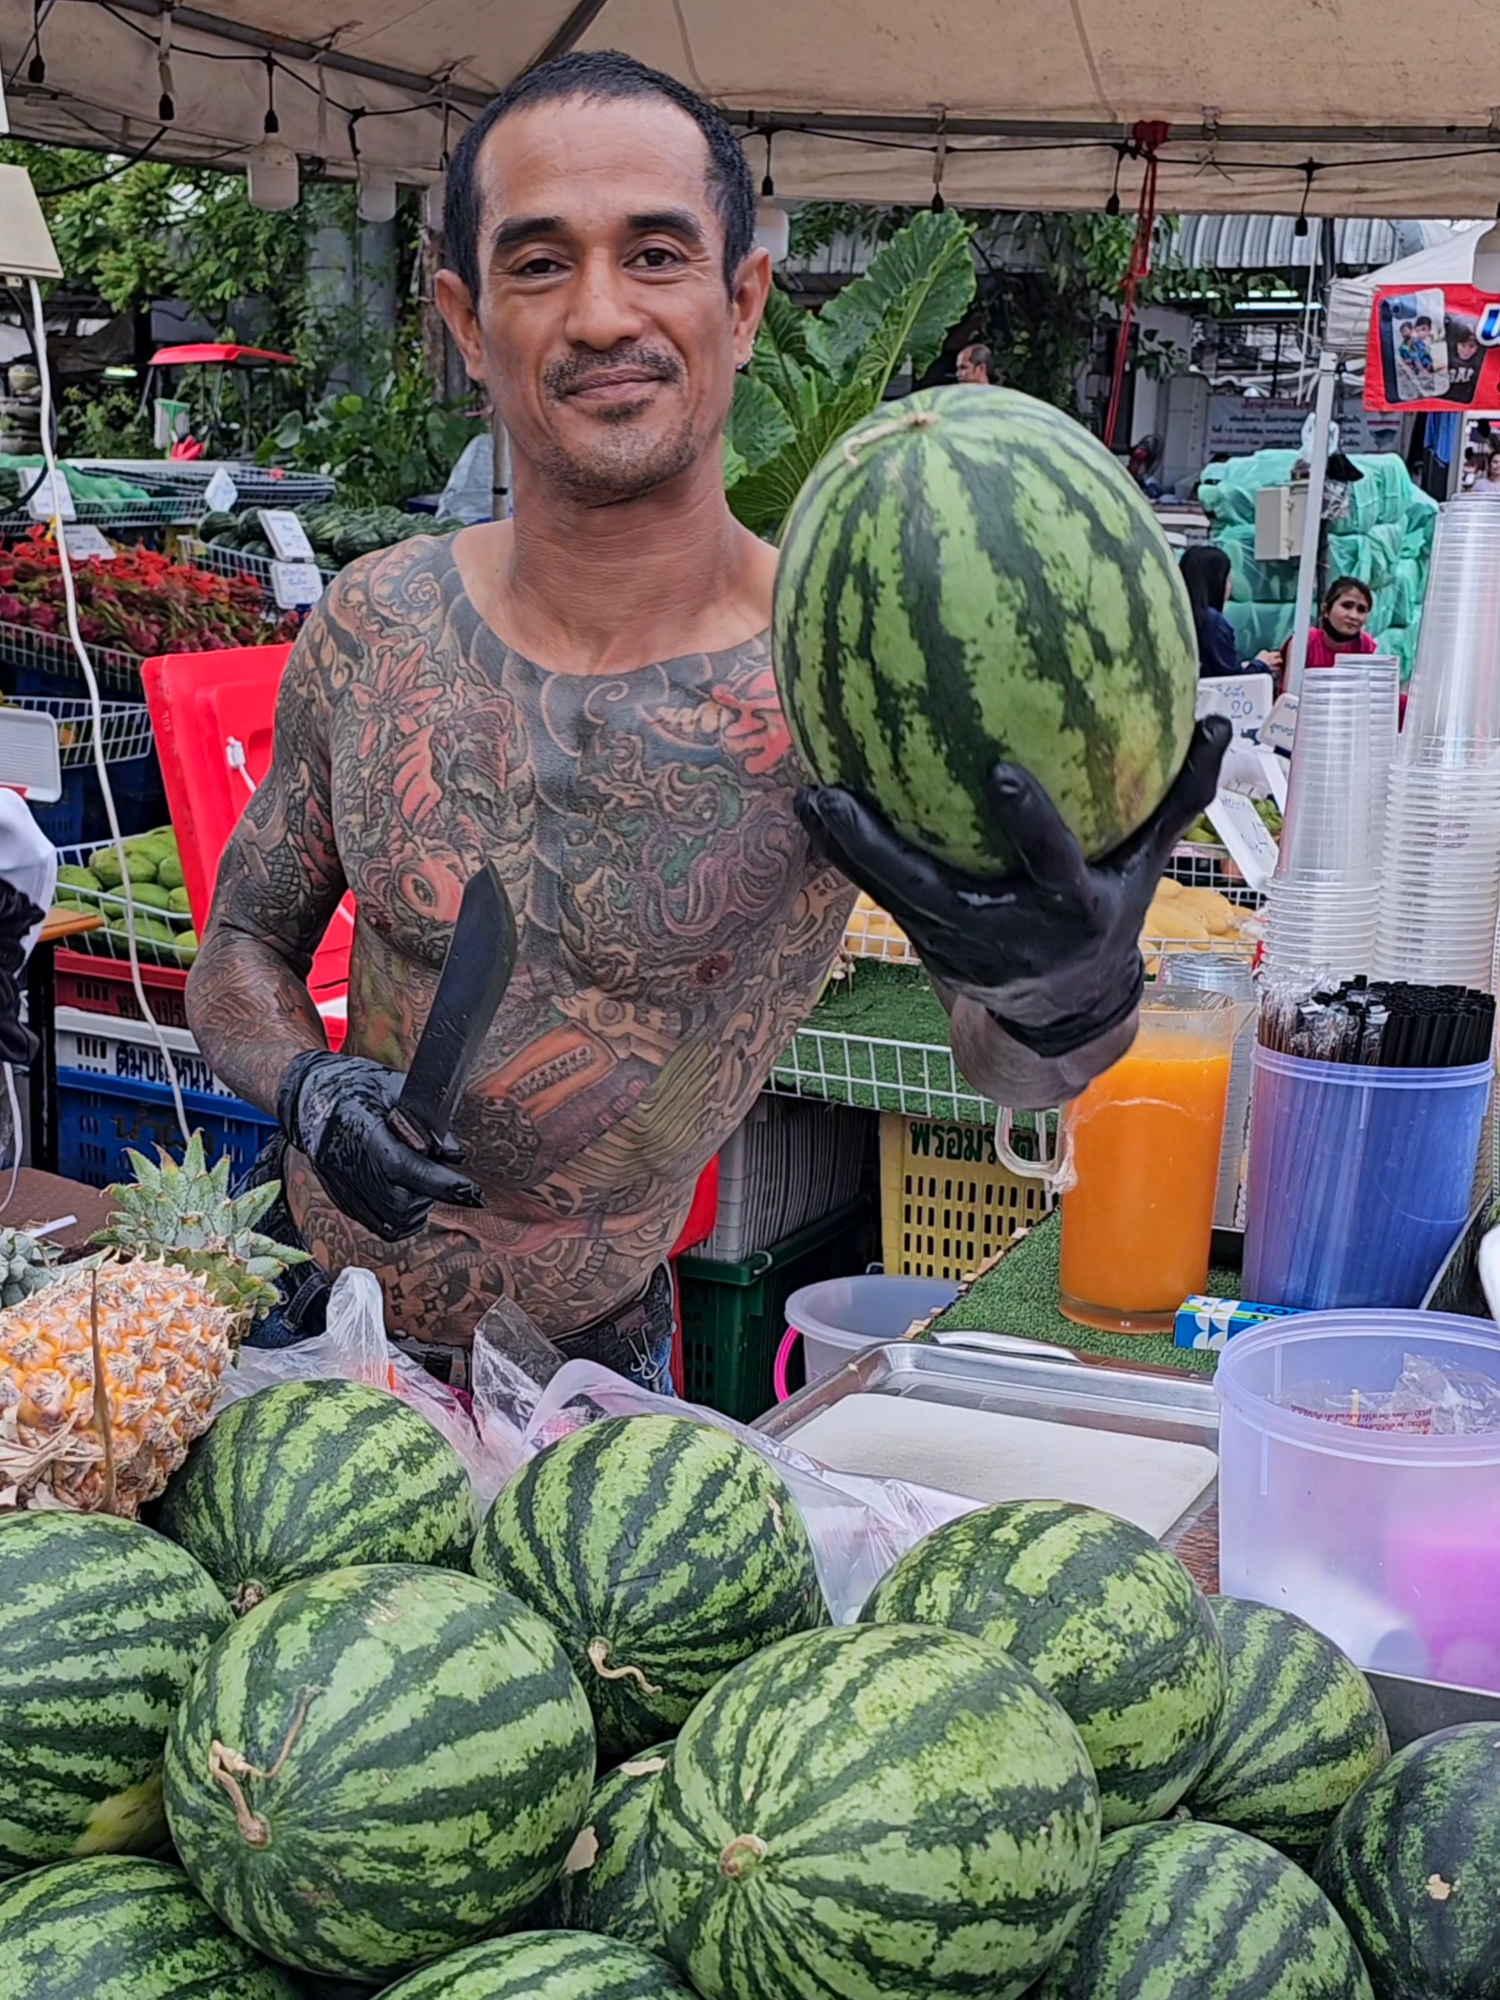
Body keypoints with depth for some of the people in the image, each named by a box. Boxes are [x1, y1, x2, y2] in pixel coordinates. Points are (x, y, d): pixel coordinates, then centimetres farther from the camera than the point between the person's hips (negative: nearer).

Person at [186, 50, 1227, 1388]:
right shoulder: (373, 626, -10)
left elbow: (1007, 1071, -28)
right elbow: (245, 946, 3)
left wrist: (1067, 994, -52)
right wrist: (307, 1088, -19)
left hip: (589, 1377, -3)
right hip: (306, 1328, 3)